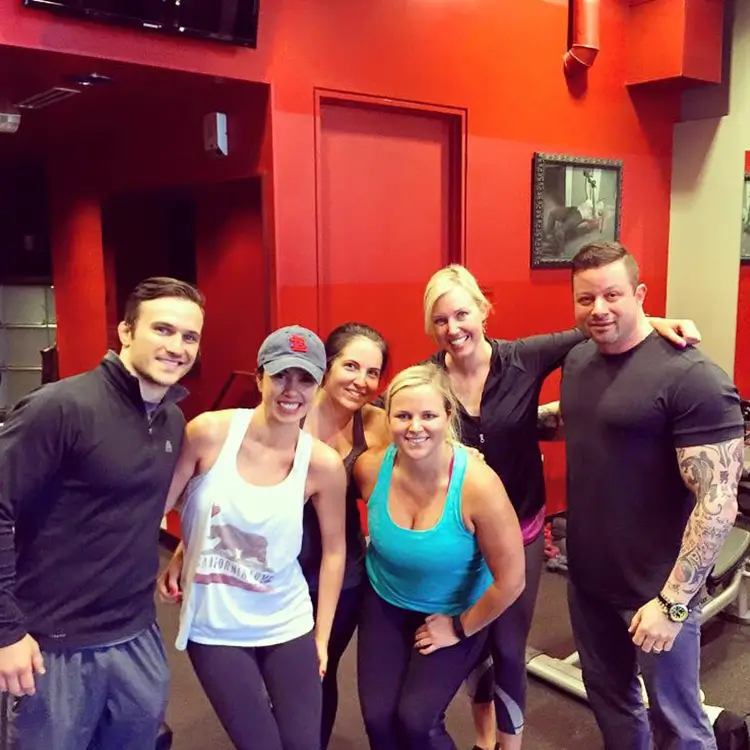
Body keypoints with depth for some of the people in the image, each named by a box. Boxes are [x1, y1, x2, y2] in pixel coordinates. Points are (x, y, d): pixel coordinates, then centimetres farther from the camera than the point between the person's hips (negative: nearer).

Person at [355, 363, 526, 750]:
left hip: (454, 614, -3)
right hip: (384, 605, 3)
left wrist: (460, 627, -10)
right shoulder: (370, 468, -21)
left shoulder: (477, 485, -30)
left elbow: (510, 580, -20)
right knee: (377, 718, -3)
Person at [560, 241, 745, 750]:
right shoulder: (578, 360, 3)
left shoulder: (692, 379, -21)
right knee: (608, 697, 24)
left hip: (654, 588, -6)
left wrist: (672, 601, -23)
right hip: (587, 578, 7)